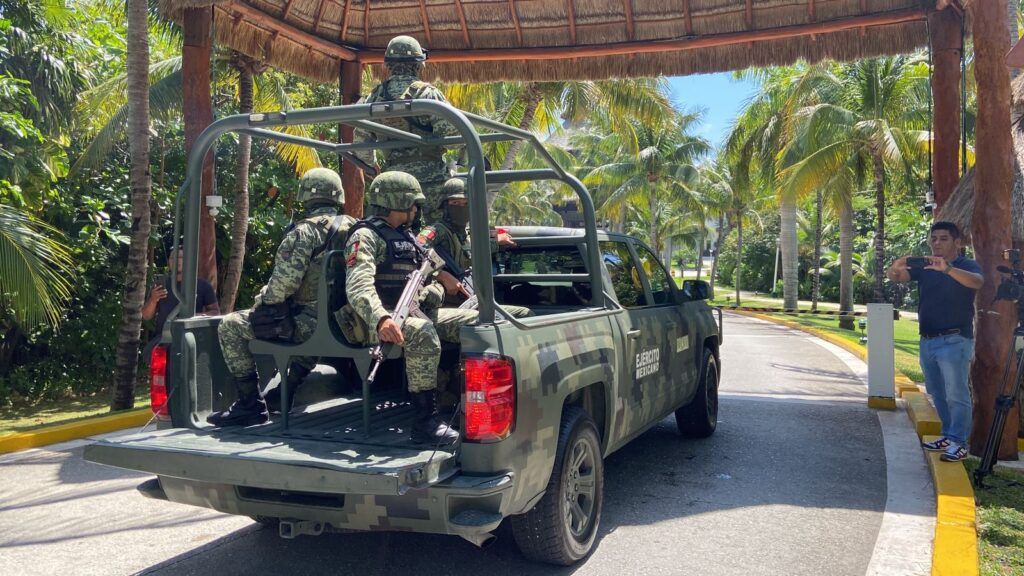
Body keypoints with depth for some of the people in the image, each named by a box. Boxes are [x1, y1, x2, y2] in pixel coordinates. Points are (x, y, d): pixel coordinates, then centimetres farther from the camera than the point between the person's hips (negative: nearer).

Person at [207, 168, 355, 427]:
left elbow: (283, 284, -18)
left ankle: (251, 403, 2)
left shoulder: (306, 231, -12)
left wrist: (261, 302, 3)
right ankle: (288, 392, 37)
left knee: (230, 327, 1)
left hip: (310, 320, -7)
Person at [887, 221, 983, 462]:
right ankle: (948, 436, 25)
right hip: (927, 340, 6)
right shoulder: (923, 267, 11)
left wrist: (947, 269, -43)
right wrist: (896, 267, -29)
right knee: (938, 394, 14)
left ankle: (959, 443, -2)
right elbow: (894, 277, -3)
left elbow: (977, 281, -25)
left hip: (954, 340, -6)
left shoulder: (967, 266, -2)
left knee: (956, 394, -7)